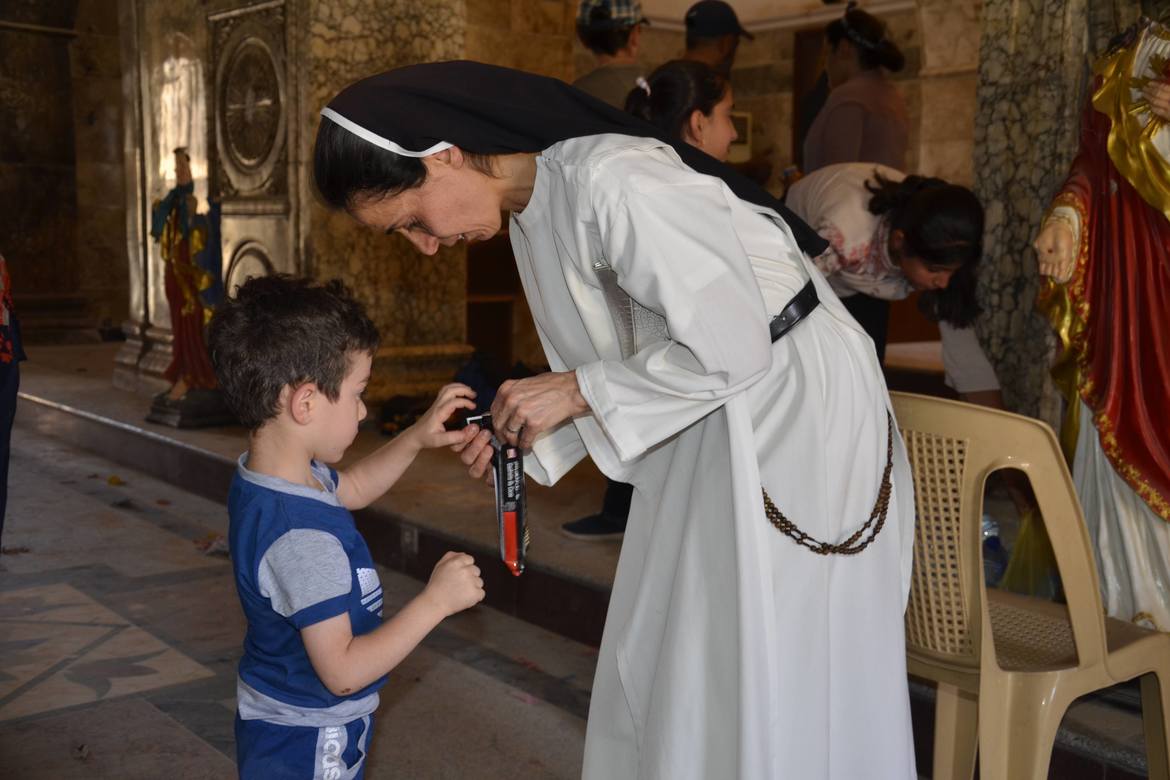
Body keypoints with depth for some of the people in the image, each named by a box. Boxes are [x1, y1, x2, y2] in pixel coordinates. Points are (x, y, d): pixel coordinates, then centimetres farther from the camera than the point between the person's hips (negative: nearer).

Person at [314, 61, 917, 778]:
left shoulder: (616, 182, -27)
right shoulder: (532, 211, 2)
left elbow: (732, 349, -26)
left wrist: (576, 391, -18)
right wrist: (526, 438, -3)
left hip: (796, 403, -8)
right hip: (709, 420, 9)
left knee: (777, 680, 3)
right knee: (664, 661, 14)